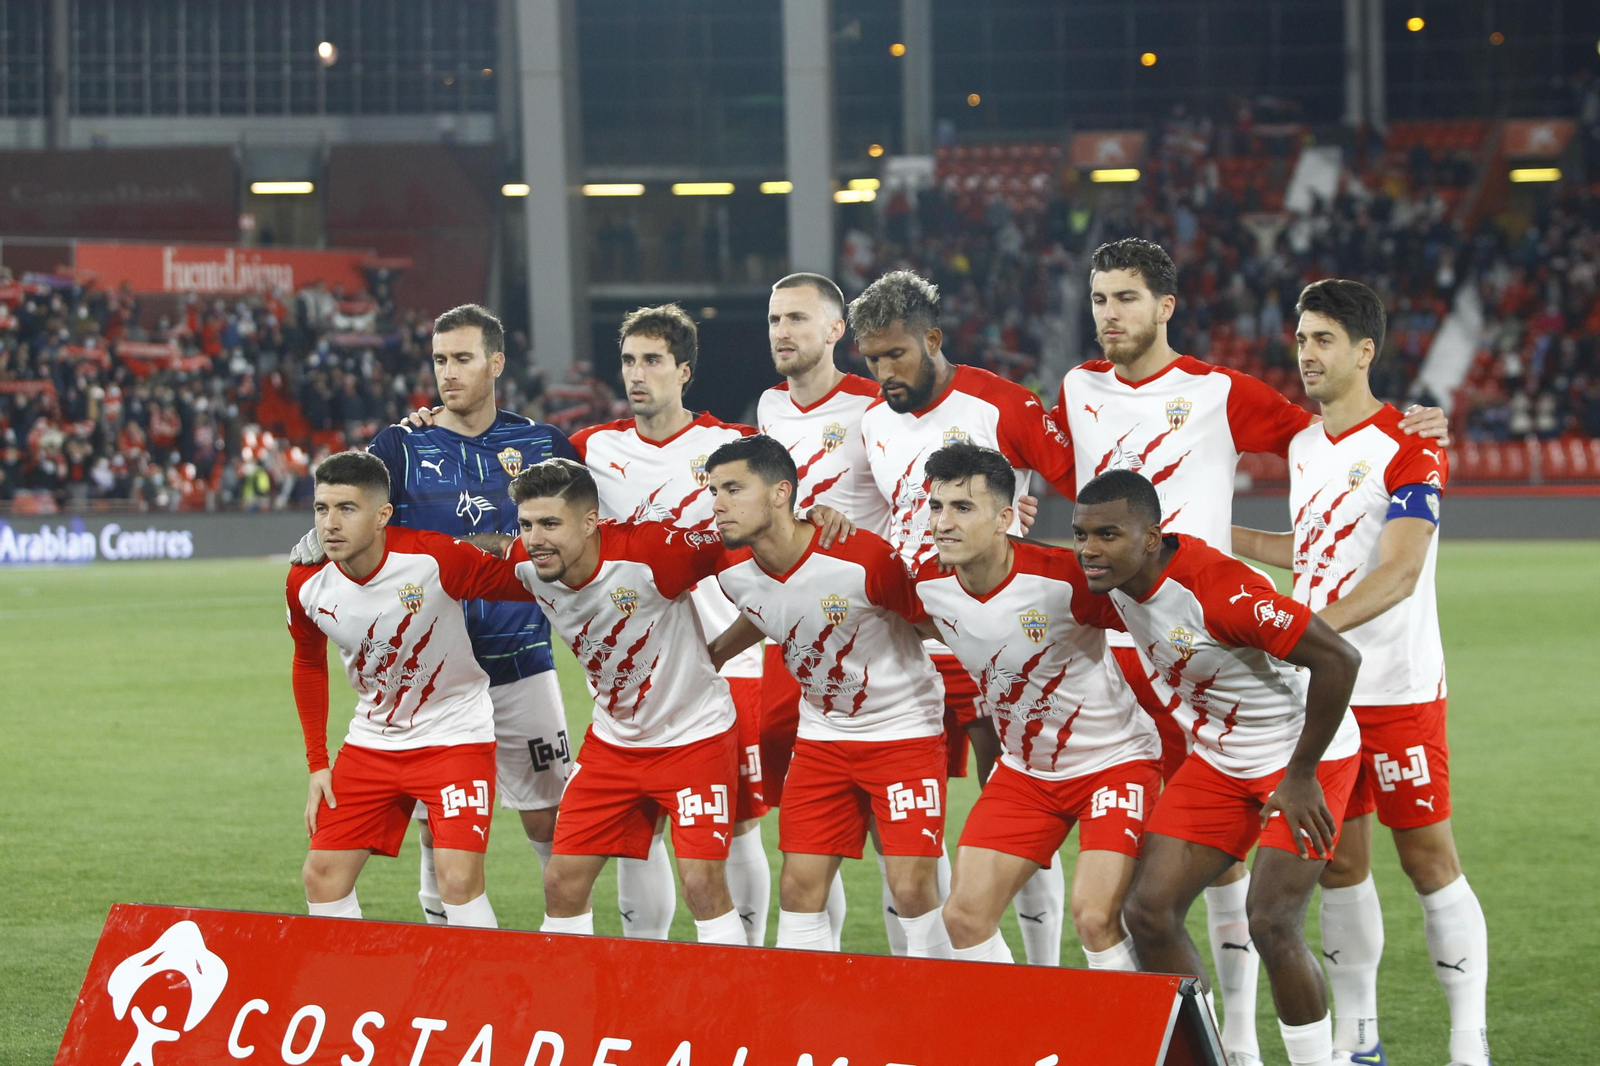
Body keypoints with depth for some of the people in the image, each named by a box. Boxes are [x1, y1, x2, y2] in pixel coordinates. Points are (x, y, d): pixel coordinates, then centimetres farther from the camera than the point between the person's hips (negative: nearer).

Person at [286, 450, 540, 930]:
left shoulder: (436, 558, -24)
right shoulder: (305, 584, -9)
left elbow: (522, 585, -9)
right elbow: (308, 664, 10)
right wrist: (317, 763, 9)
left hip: (455, 734, -5)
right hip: (371, 741, 5)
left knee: (459, 880, -19)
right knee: (322, 873, 2)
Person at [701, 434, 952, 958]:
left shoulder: (864, 559, -26)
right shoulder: (732, 571, -7)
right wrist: (710, 653, 18)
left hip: (904, 731, -5)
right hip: (821, 734, 5)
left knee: (913, 891, -11)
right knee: (799, 888, 1)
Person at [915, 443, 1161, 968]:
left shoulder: (1065, 577, -27)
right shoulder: (928, 585, -11)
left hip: (1114, 760, -6)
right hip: (1025, 768, 6)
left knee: (1094, 918, -20)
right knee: (964, 915, -2)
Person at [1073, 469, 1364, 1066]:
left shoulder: (1221, 590, -32)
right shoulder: (1112, 580, -8)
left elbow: (1339, 659, -31)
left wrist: (1301, 777, -23)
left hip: (1305, 756, -7)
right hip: (1218, 761, 8)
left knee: (1271, 925, -17)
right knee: (1149, 913, -2)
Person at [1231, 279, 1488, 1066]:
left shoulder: (1408, 449, -12)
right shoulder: (1303, 444, 11)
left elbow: (1399, 572, -22)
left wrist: (1312, 626, -34)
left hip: (1399, 691, -6)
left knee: (1429, 860, -4)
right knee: (1339, 862, 9)